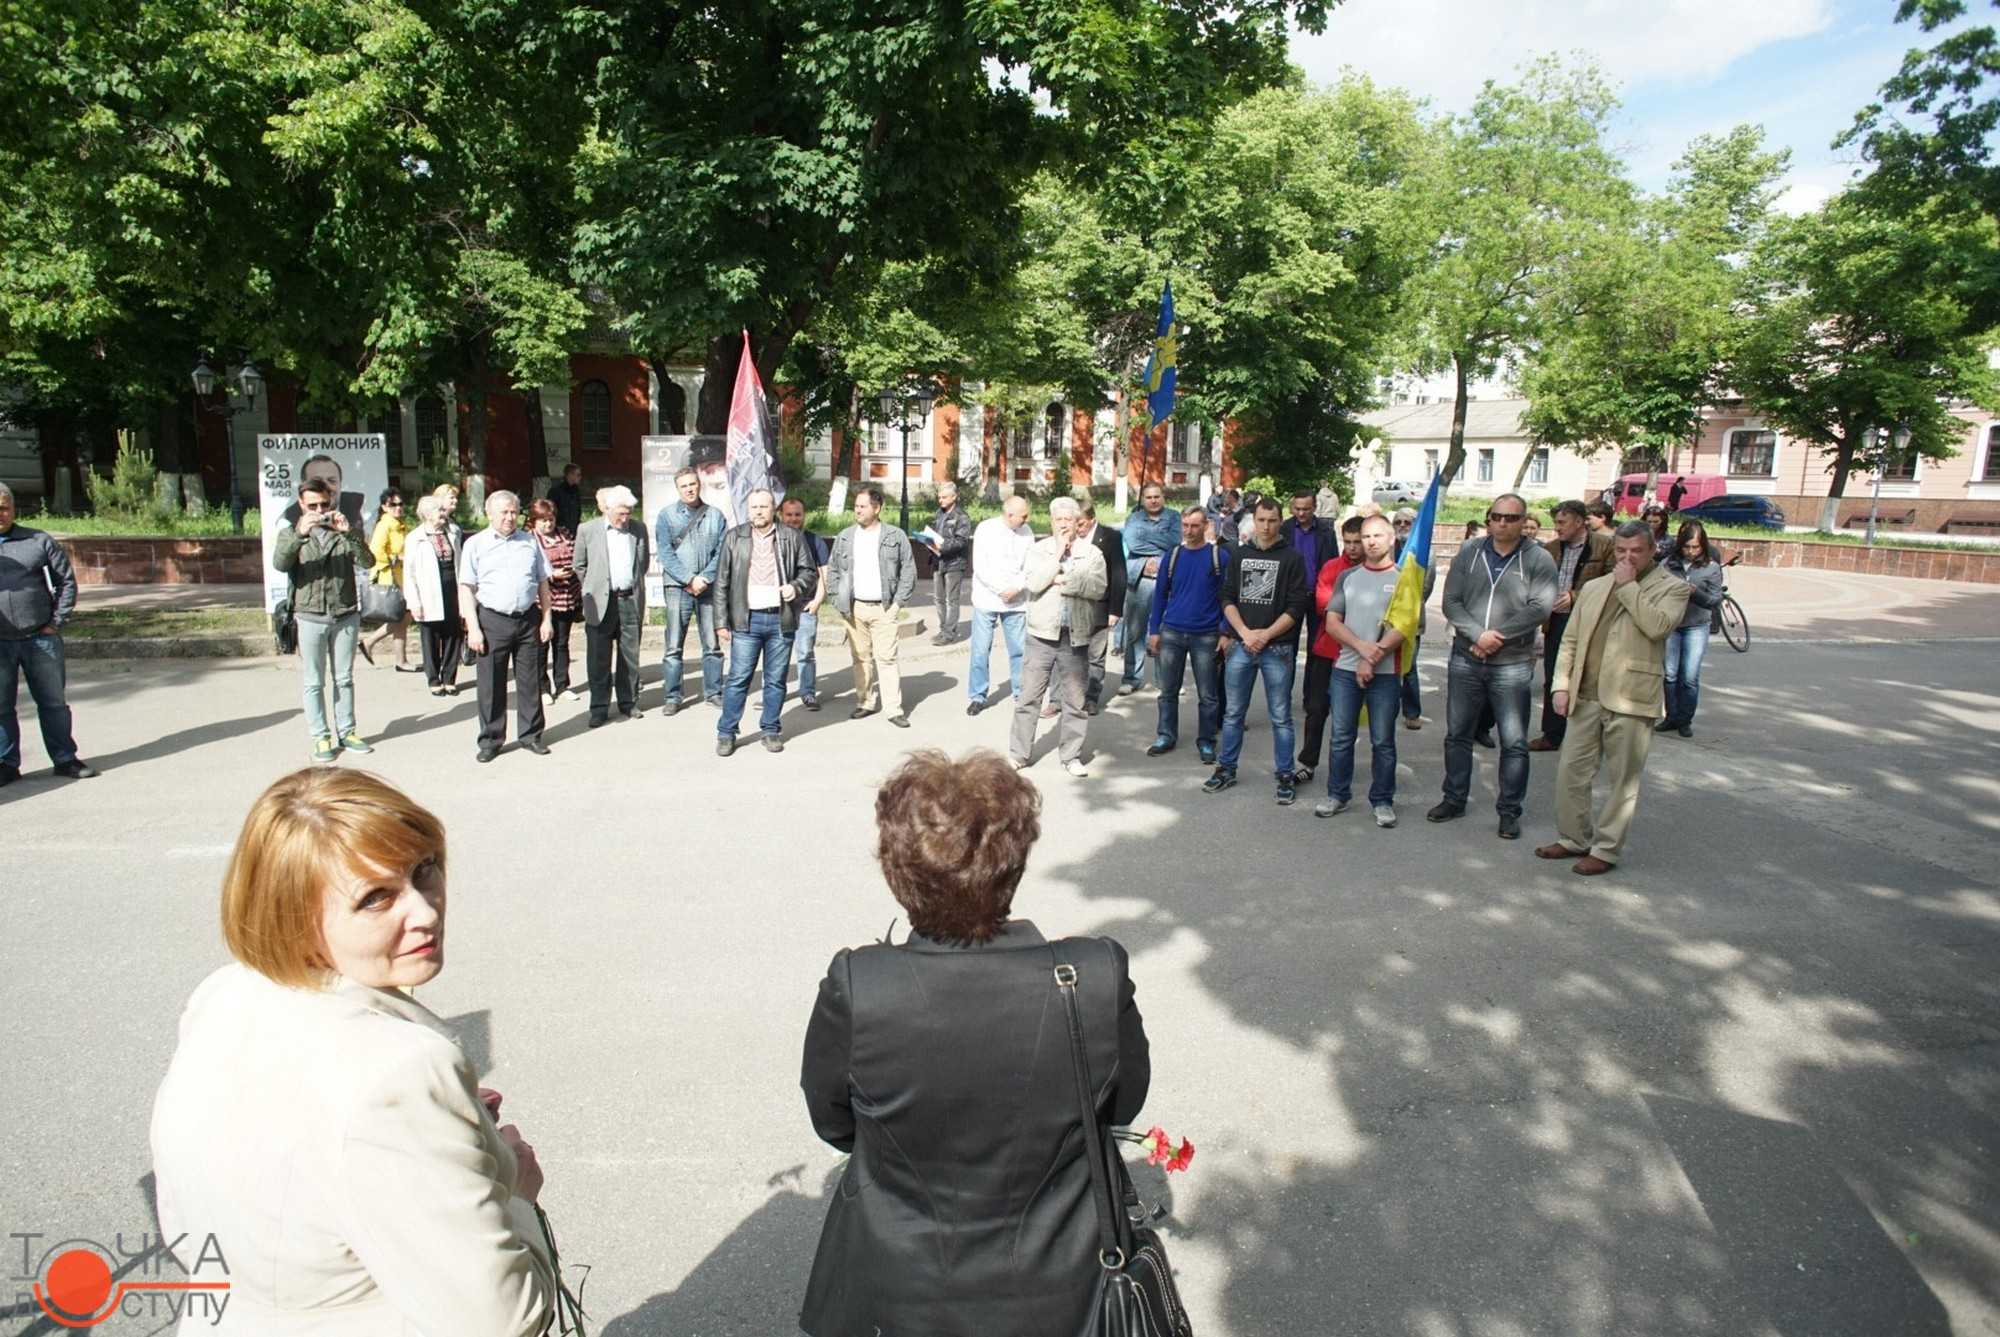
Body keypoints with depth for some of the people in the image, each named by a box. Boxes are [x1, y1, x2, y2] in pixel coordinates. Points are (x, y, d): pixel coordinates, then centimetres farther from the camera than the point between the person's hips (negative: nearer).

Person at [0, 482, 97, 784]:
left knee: (53, 702, 7)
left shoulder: (39, 542, 5)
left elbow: (67, 581, 7)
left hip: (40, 639, 0)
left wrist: (56, 623, -1)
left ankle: (65, 759, 16)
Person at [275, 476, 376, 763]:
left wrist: (349, 532, -22)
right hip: (310, 618, -1)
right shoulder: (290, 533, 6)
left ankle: (346, 732, 17)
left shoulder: (344, 532, 8)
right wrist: (299, 533, -27)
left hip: (346, 616, 1)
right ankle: (321, 737, 9)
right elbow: (279, 563, -14)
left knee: (344, 679, 9)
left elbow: (367, 562, -8)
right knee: (314, 683, 3)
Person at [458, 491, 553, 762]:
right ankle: (491, 740, 13)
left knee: (530, 681, 7)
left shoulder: (530, 542, 11)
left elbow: (543, 583, 14)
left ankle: (530, 735, 18)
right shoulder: (475, 544, 2)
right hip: (492, 620, -2)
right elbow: (466, 588, -1)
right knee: (491, 684, 3)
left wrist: (547, 618, 7)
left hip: (528, 618, 2)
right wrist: (473, 628, -8)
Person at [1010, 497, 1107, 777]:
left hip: (1076, 638, 0)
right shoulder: (1040, 550, 4)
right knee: (1029, 697, 4)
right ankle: (1019, 754, 15)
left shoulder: (1092, 552, 4)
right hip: (1042, 635, 0)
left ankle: (1072, 756, 20)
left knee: (1075, 701, 7)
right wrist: (1058, 555, -12)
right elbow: (1033, 583, -12)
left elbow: (1099, 587, -11)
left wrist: (1063, 581, -12)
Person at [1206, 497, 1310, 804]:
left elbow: (1296, 607, -6)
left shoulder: (1291, 557, -1)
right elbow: (1227, 598, 5)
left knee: (1280, 717, 3)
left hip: (1278, 648, -3)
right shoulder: (1239, 554, 9)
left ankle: (1285, 776, 11)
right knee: (1233, 713, 10)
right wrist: (1245, 633, -8)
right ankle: (1226, 769, 23)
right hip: (1241, 646, 3)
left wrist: (1265, 635, -13)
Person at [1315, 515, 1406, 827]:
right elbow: (1332, 623, 3)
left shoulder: (1404, 578, 2)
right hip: (1346, 669, 3)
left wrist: (1373, 658, -13)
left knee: (1382, 741, 4)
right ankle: (1338, 795, 19)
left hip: (1385, 672, -2)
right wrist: (1362, 646, -12)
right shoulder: (1347, 576, 10)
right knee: (1341, 737, 7)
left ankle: (1382, 801, 15)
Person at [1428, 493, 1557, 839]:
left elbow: (1539, 608, -14)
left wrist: (1497, 637, -18)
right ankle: (1454, 799, 27)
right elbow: (1451, 601, -3)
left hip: (1513, 664, -3)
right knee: (1457, 734, 12)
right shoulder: (1469, 553, 4)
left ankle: (1509, 810, 16)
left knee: (1514, 743, 4)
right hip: (1466, 659, 3)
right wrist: (1479, 635, -16)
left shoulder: (1538, 559, -3)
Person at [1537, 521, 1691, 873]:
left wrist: (1628, 585, -12)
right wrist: (1562, 685, 4)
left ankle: (1605, 850, 15)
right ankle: (1573, 839, 25)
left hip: (1631, 700, -5)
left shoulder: (1673, 587, 0)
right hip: (1586, 698, 5)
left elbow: (1657, 625, -20)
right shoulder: (1593, 587, 14)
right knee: (1570, 772, 9)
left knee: (1622, 781, 4)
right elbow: (1570, 640, 14)